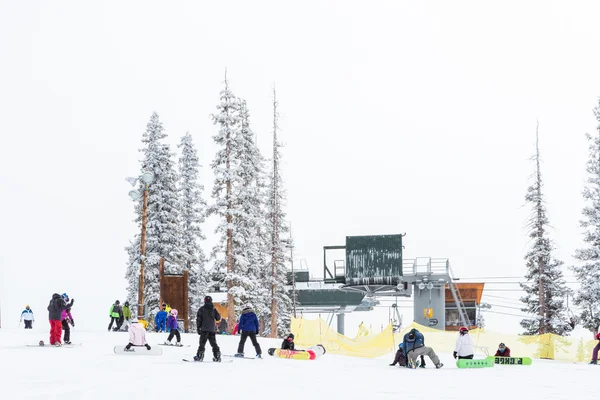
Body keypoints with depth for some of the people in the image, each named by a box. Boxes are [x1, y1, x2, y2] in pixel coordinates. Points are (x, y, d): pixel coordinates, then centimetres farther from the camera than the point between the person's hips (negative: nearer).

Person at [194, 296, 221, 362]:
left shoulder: (201, 309, -2)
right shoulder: (214, 309, 3)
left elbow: (198, 319, -3)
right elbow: (218, 317, 6)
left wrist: (198, 328, 1)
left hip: (204, 329, -3)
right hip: (212, 329, 3)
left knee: (202, 343, -3)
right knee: (213, 343, 9)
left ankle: (200, 356, -11)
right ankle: (217, 356, 5)